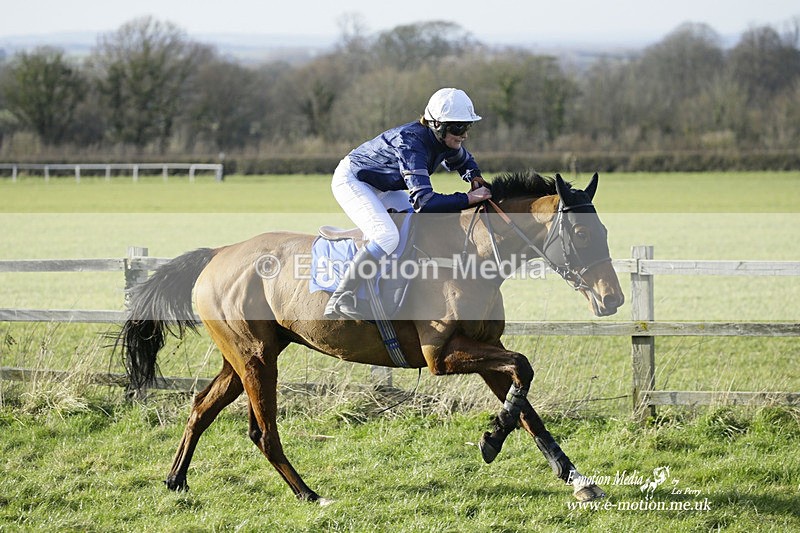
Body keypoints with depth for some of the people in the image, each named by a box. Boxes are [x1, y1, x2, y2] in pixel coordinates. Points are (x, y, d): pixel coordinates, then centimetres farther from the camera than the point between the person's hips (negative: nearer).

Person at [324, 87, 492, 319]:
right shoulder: (412, 143, -36)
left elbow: (463, 161, 16)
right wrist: (468, 198, -40)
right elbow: (423, 201, -45)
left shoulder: (446, 141, -10)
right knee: (388, 236, -28)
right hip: (352, 180, -10)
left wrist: (475, 178, -7)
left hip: (385, 186, 10)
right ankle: (340, 300, -25)